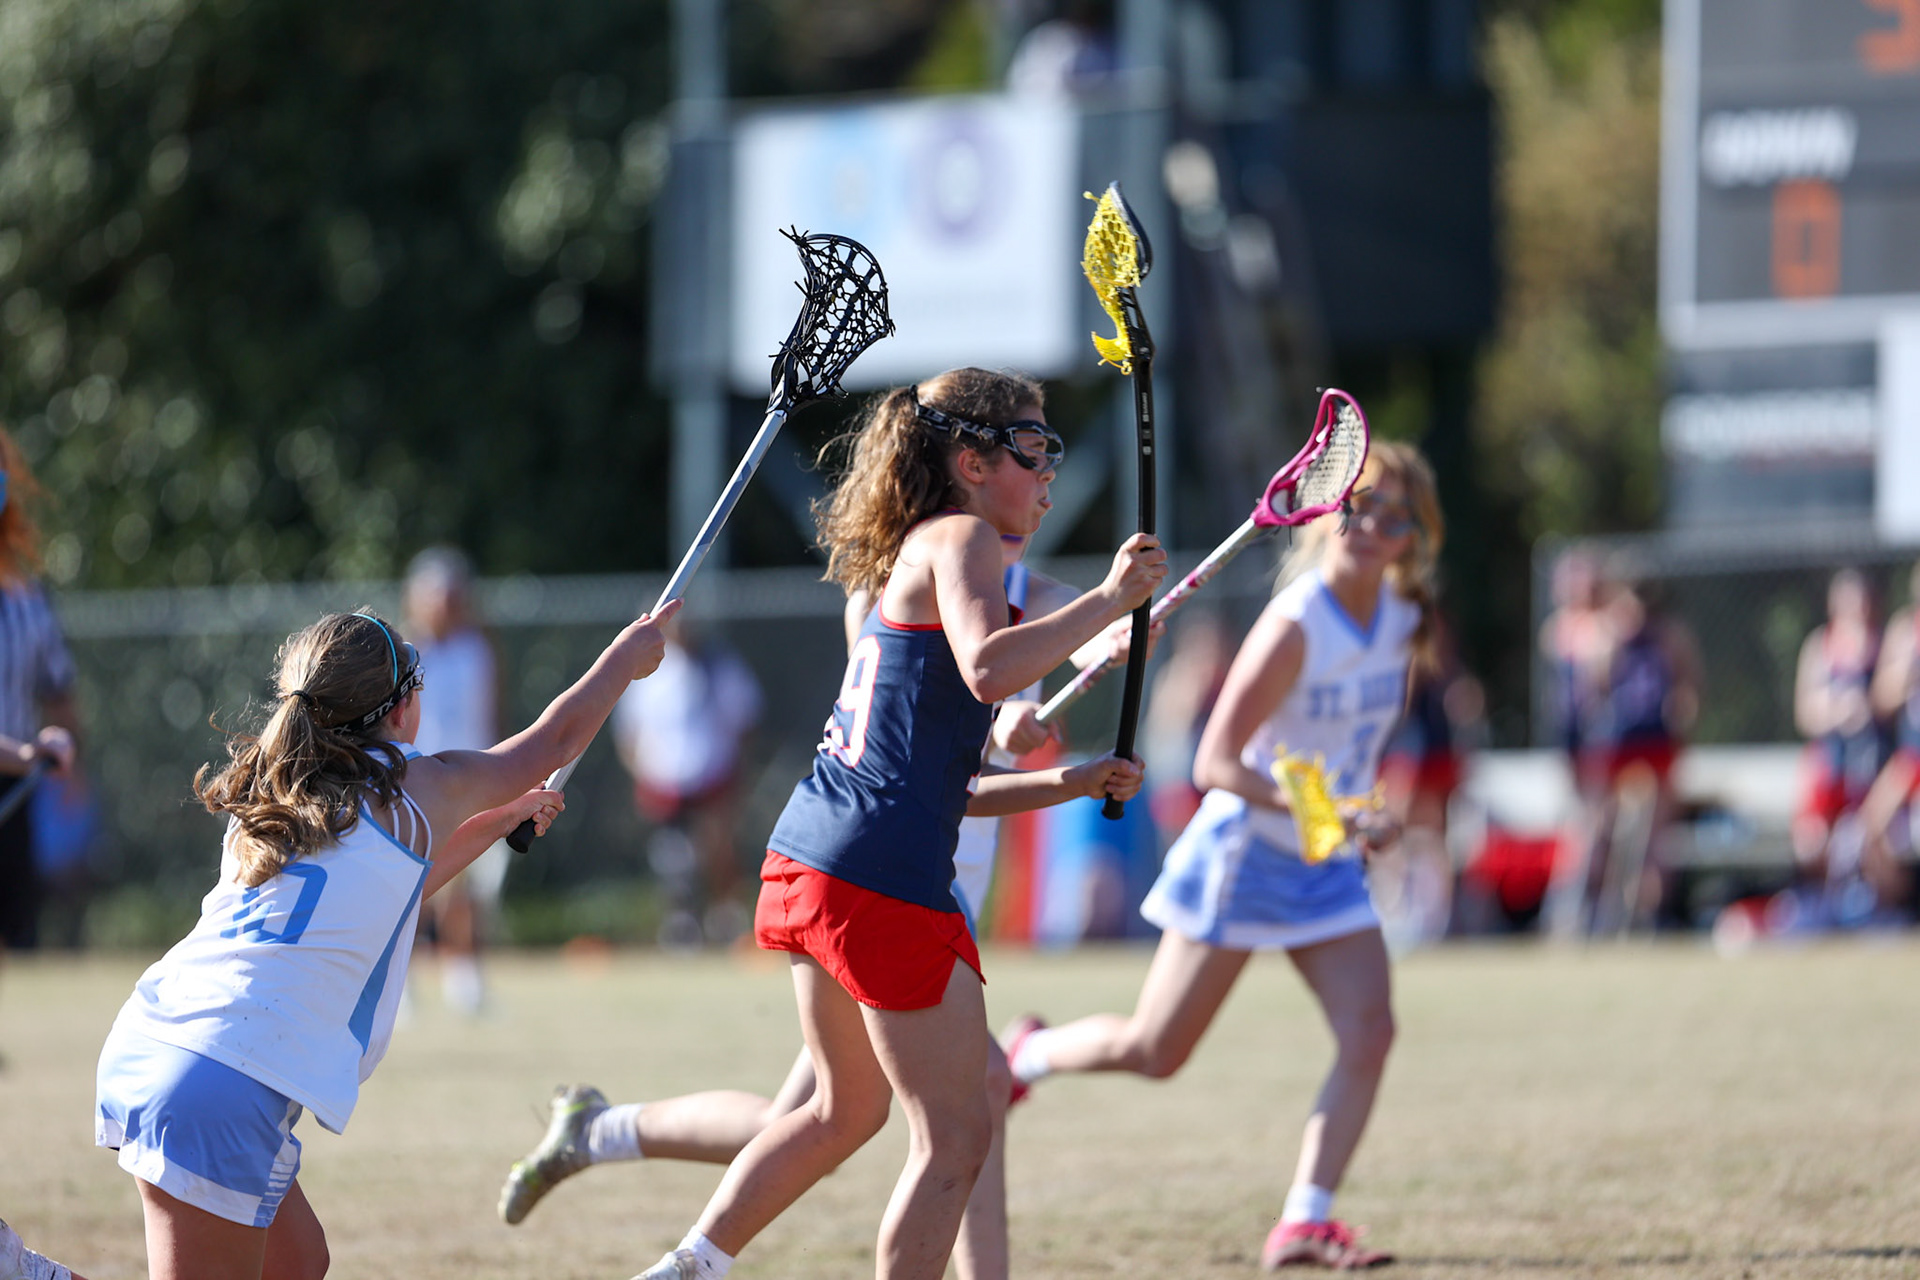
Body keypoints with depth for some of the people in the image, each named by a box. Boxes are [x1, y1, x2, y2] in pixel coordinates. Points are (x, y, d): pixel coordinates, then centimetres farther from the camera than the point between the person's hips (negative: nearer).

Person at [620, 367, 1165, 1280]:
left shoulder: (907, 560, 22)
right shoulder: (961, 538, -5)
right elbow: (988, 669, -28)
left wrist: (1070, 783, 16)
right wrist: (1110, 600, -20)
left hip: (808, 861, 10)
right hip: (887, 878, -10)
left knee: (846, 1110, 26)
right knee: (956, 1135, -1)